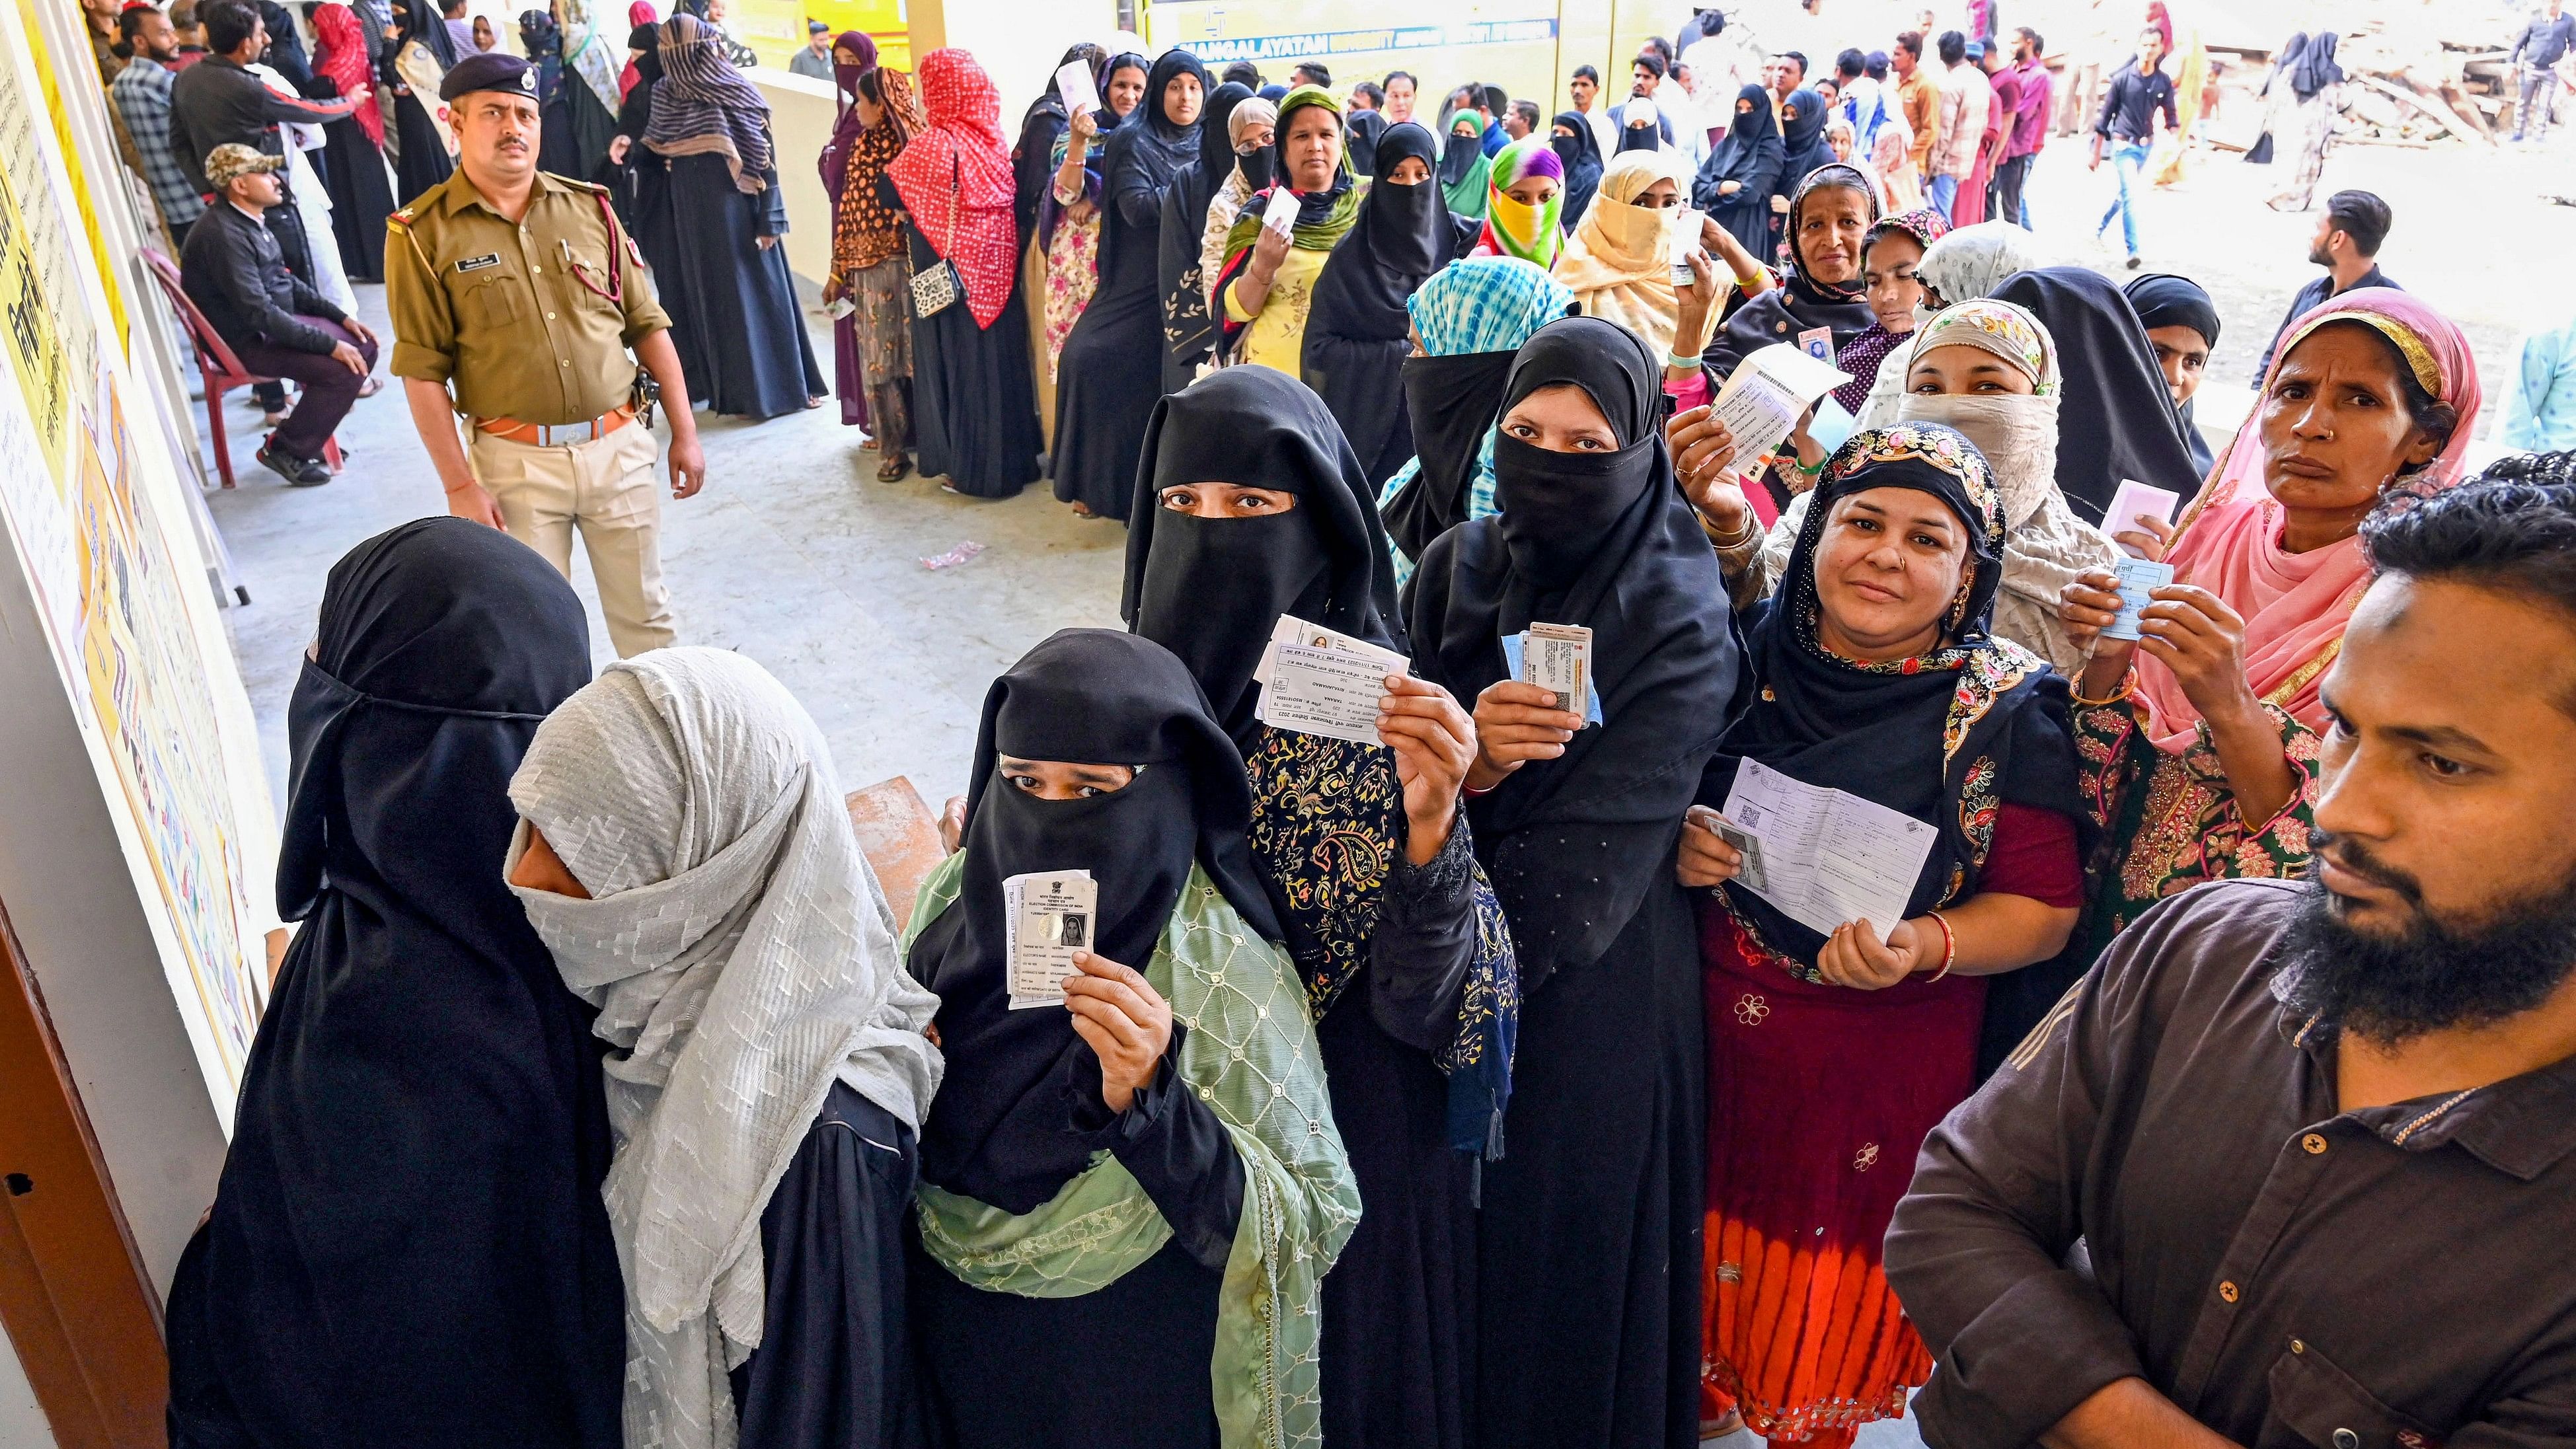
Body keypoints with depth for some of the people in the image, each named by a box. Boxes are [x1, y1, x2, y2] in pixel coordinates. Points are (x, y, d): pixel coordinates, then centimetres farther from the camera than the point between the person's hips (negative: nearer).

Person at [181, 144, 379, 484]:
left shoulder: (251, 221, 8)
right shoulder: (222, 235, -23)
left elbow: (286, 282, 17)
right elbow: (258, 312, -27)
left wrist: (341, 317, 7)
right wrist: (329, 345, -27)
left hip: (276, 323, 10)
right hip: (246, 341, -10)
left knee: (363, 346, 3)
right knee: (343, 369, -24)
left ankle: (313, 432, 14)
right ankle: (286, 451, -7)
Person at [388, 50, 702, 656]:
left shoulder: (589, 207, 6)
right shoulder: (424, 234, -4)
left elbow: (648, 326, 8)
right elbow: (424, 372, -5)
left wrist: (684, 432, 5)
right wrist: (459, 485, -9)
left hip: (618, 446, 3)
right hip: (517, 463, -2)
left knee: (646, 615, 12)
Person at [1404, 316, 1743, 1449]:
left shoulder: (1681, 632, -14)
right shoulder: (1454, 567, 1)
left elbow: (1575, 872, -20)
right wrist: (1471, 761, -24)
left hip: (1589, 1005, -4)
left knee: (1554, 1267, 11)